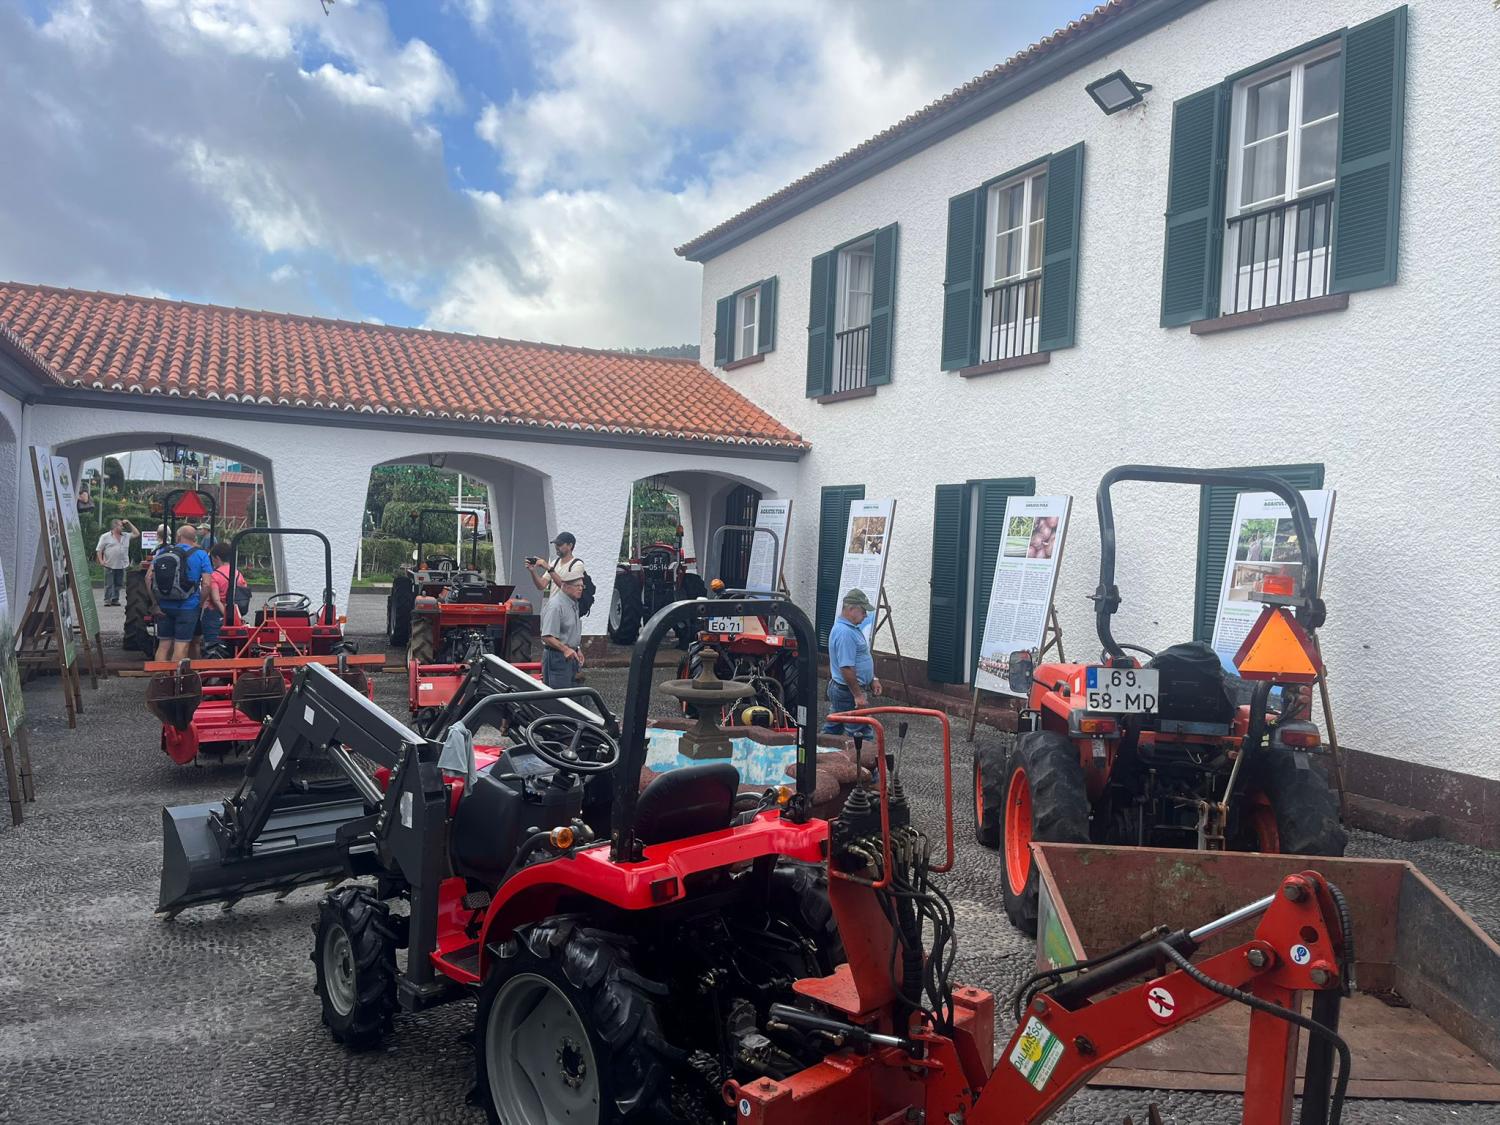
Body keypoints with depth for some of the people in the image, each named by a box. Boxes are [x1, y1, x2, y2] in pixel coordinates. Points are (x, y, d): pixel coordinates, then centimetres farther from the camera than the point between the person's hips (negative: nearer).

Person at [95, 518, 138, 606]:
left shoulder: (126, 536, 14)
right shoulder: (105, 537, 1)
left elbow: (136, 533, 17)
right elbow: (99, 550, 1)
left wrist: (129, 523, 12)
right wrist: (101, 561, -11)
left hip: (121, 565, 4)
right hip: (109, 565, -4)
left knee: (118, 584, 7)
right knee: (109, 584, -1)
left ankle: (115, 599, 14)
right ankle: (107, 600, 4)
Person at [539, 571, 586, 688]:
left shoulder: (574, 604, 14)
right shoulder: (555, 605, -19)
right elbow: (547, 637, -26)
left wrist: (577, 650, 20)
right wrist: (565, 649, -34)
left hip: (571, 656, 10)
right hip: (557, 657, -10)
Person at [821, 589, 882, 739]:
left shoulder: (851, 628, 12)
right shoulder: (845, 633, -23)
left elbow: (860, 661, 22)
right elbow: (846, 668, -26)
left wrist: (872, 680, 18)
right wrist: (858, 695, -23)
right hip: (849, 692, -10)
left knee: (832, 730, 15)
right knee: (860, 735, -3)